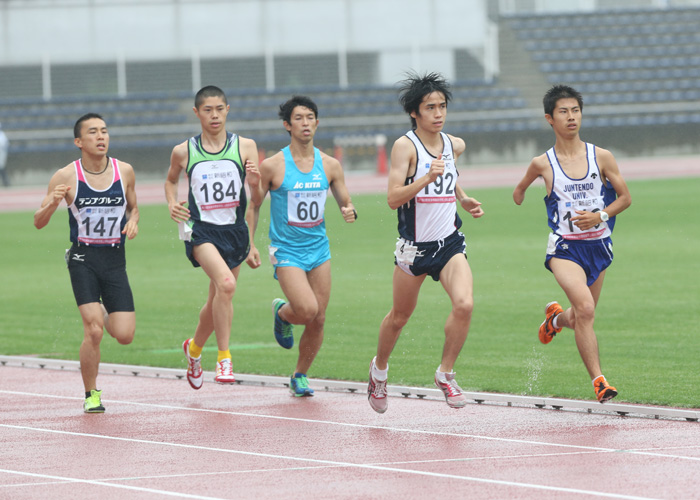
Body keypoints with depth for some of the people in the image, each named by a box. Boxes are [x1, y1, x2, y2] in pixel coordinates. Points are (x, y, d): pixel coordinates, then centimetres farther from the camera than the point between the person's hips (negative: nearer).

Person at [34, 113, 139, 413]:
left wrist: (133, 222, -3)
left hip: (115, 259, 3)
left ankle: (104, 315, 33)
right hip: (83, 258, -3)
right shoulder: (66, 177, -6)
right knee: (93, 331, -16)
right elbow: (39, 223, -1)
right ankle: (91, 395, 3)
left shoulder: (124, 171, 3)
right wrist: (52, 202, -22)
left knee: (125, 335, -4)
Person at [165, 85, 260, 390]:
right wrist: (172, 205, 2)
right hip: (201, 230, -3)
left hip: (234, 230, 3)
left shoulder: (245, 147, 0)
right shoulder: (183, 152, 1)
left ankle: (194, 348, 45)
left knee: (217, 302, 15)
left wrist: (255, 178, -25)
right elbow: (170, 181, 21)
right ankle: (224, 358, -21)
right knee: (225, 284, -28)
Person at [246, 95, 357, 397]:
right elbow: (254, 205, 3)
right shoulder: (272, 166, -7)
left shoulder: (330, 165, 3)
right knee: (307, 309, -21)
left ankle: (300, 376, 24)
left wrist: (350, 211, -13)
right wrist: (250, 244, -4)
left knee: (318, 319, 4)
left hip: (319, 249, 4)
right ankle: (282, 313, 15)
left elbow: (345, 203, 11)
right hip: (286, 250, -4)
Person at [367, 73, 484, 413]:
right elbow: (393, 199, -21)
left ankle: (445, 373, -2)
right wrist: (427, 178, -31)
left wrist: (464, 200, 11)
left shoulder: (454, 145, 5)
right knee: (400, 316, 11)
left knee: (464, 305, -19)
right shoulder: (405, 146, -12)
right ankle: (379, 368, 40)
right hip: (414, 245, -3)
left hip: (449, 242, 3)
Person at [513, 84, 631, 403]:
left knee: (579, 320, 15)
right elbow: (520, 189, 20)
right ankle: (598, 380, -24)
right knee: (585, 308, -25)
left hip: (598, 244, 3)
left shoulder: (601, 157, -2)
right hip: (564, 246, -3)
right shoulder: (542, 164, -3)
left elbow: (625, 197, 3)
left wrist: (600, 216, -10)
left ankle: (556, 317, 52)